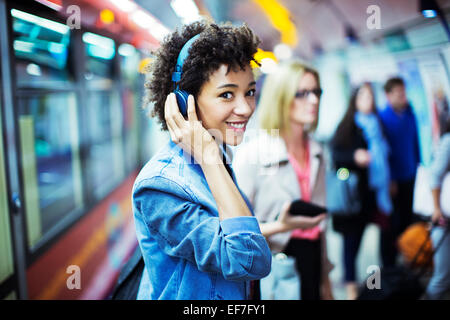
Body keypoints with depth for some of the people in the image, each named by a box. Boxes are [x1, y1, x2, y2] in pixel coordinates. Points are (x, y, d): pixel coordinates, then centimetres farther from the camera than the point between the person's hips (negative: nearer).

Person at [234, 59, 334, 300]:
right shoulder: (251, 154, -12)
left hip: (310, 260, 6)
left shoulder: (316, 154, 8)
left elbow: (319, 221, 14)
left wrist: (325, 280, 17)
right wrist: (281, 226, -27)